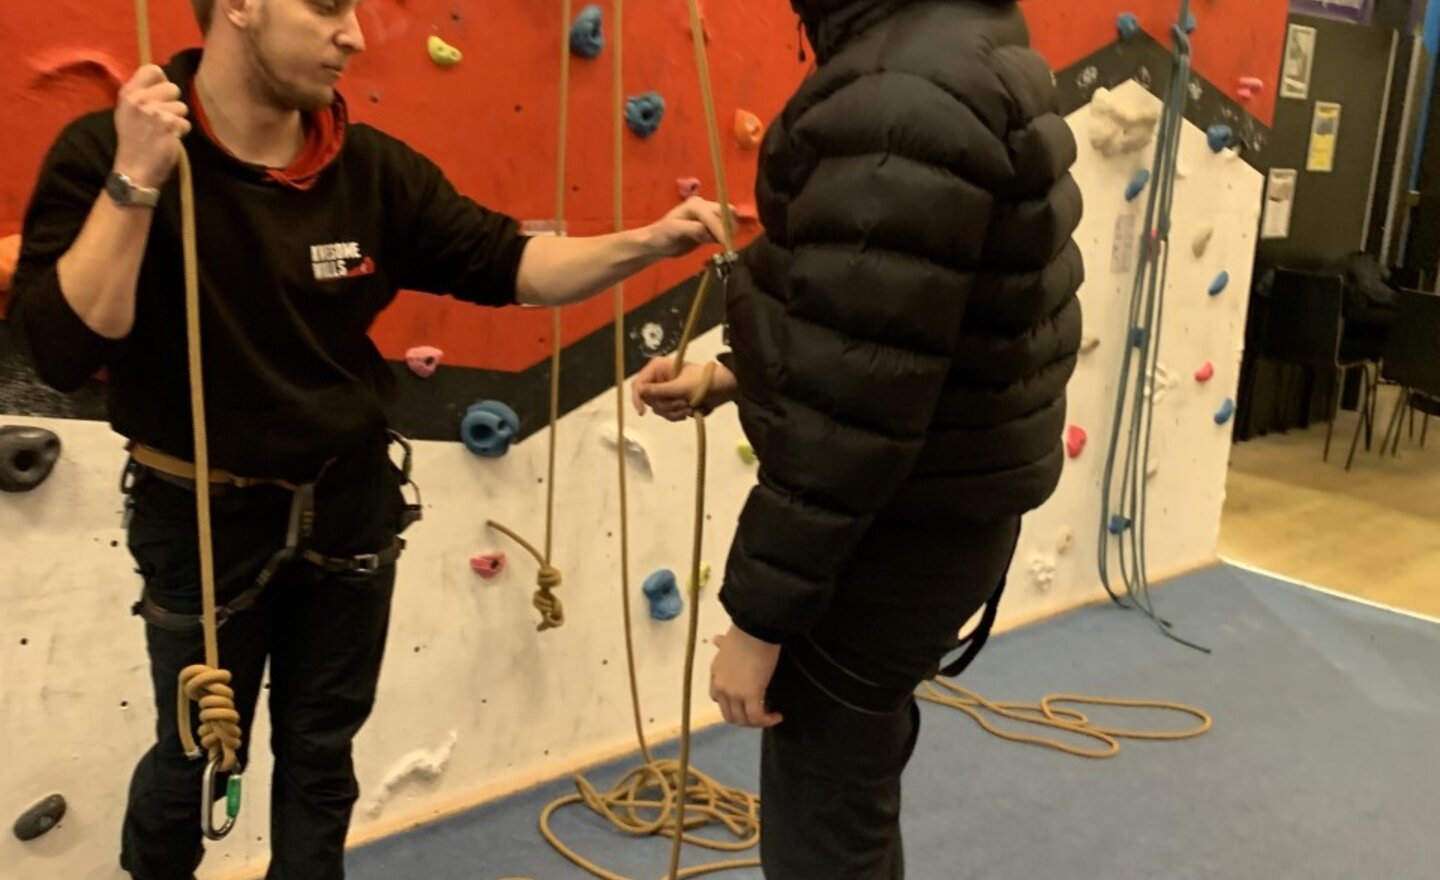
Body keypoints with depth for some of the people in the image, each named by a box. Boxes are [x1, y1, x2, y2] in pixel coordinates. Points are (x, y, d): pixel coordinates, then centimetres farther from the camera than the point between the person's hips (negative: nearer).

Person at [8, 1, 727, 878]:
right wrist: (135, 179, -32)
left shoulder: (371, 168, -8)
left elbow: (509, 265, -3)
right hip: (204, 518, -3)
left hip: (350, 507, 3)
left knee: (322, 748, 19)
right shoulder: (107, 150, -17)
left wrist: (650, 241, -16)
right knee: (198, 750, 19)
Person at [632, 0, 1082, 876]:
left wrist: (758, 615, -18)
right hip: (943, 506, 10)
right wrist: (731, 378, 10)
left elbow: (856, 397, -26)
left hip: (895, 532, -10)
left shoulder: (905, 92, -26)